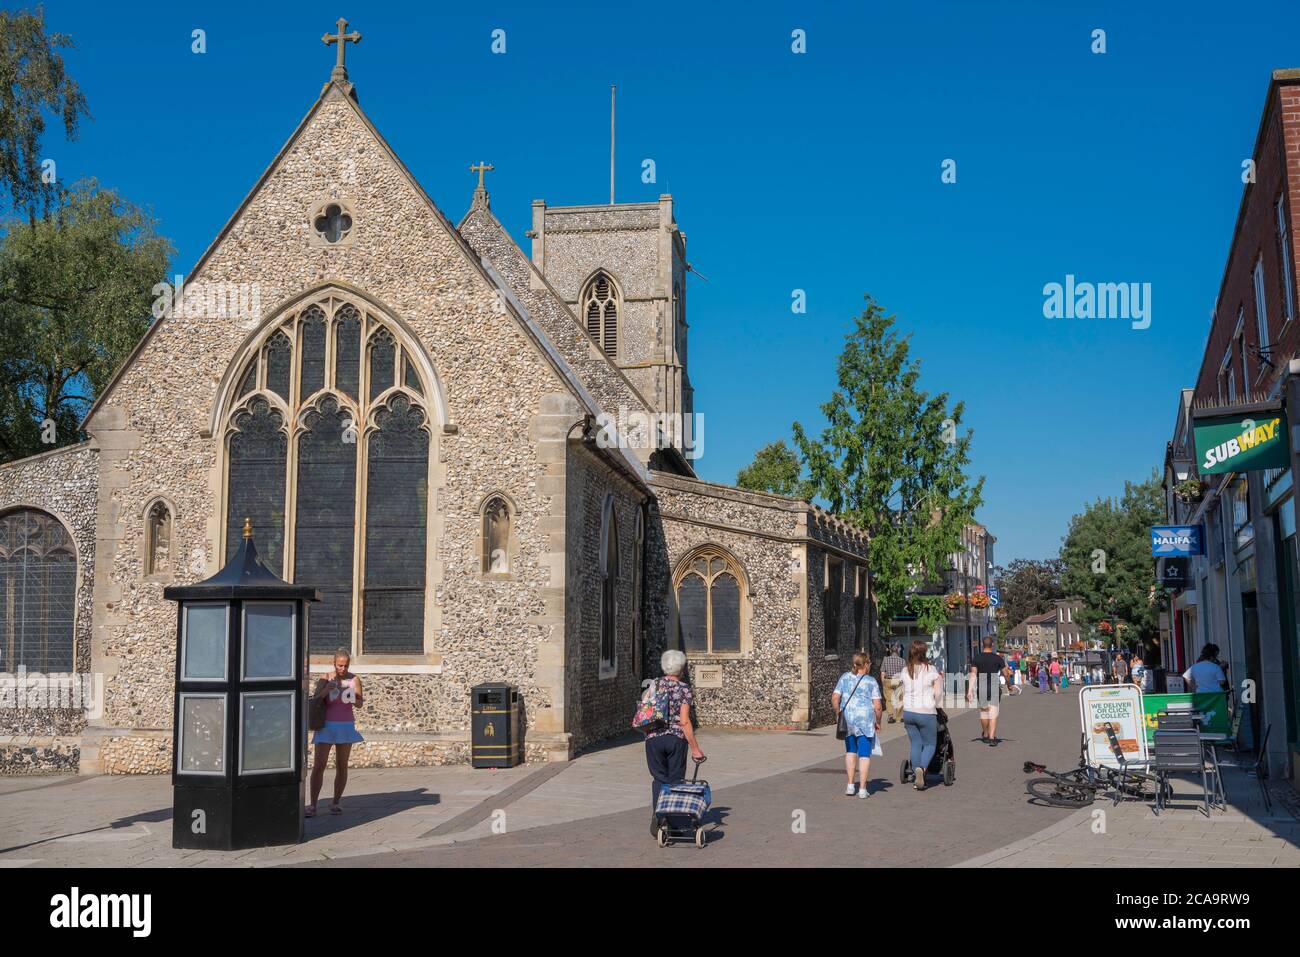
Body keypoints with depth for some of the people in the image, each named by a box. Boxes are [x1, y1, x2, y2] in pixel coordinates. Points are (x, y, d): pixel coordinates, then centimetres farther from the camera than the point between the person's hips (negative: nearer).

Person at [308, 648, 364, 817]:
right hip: (326, 726, -1)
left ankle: (336, 802, 17)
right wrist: (326, 690, -23)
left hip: (346, 726, 1)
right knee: (318, 765, -7)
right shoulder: (326, 679, -1)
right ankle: (313, 805, -6)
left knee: (342, 765, 6)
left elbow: (360, 704, -6)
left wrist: (353, 699, -28)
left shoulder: (354, 680, 0)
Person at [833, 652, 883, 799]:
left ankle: (850, 785, 18)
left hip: (847, 720, 3)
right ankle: (862, 789, 5)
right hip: (865, 721, -3)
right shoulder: (871, 681, -5)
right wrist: (878, 722, 5)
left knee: (850, 751, 19)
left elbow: (834, 698, 0)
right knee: (864, 754, 4)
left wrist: (838, 714, 13)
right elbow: (877, 706, -9)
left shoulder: (845, 677, 4)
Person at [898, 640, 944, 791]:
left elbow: (903, 693, 8)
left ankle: (916, 778, 7)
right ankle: (921, 768, -19)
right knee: (930, 744, 8)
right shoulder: (931, 670, -7)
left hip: (908, 712, 4)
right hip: (926, 712, -4)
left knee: (916, 743, 12)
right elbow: (938, 692, -7)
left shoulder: (905, 671, 4)